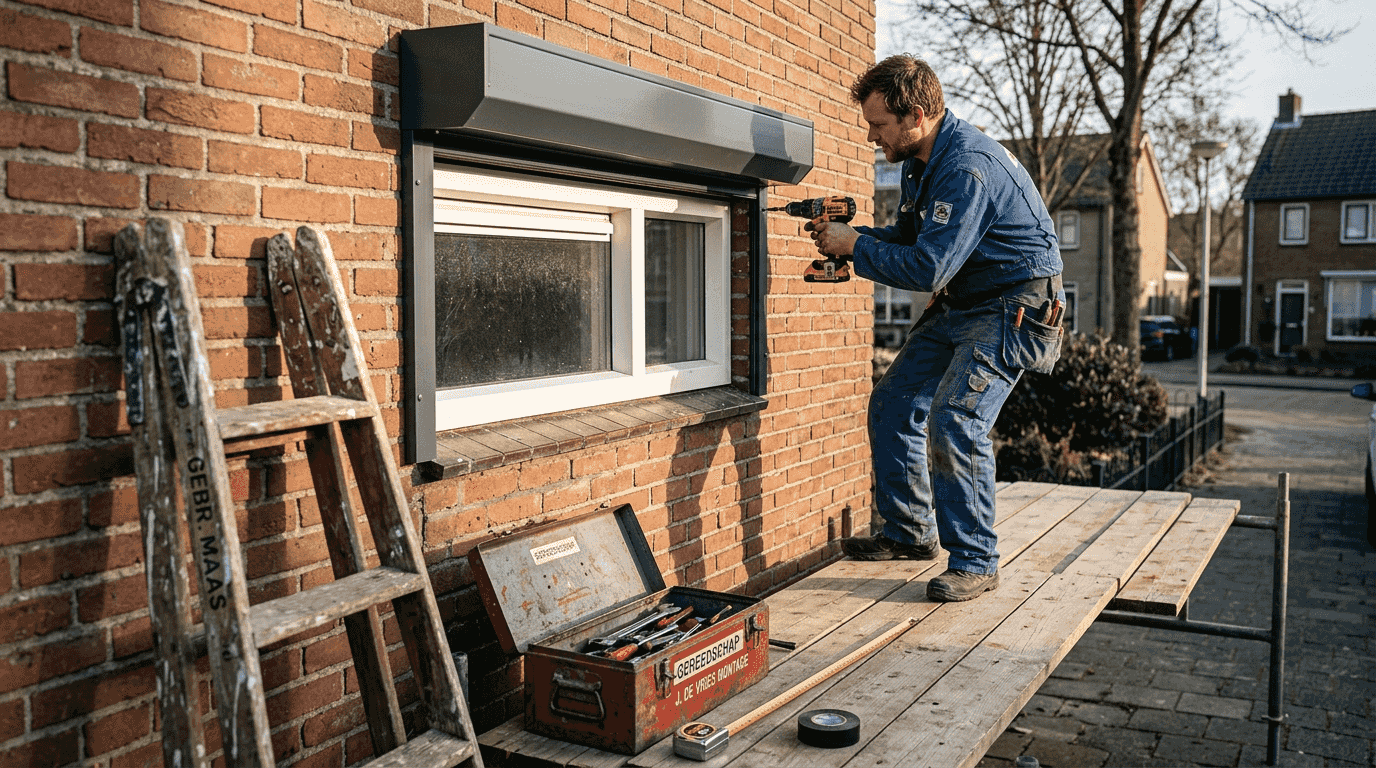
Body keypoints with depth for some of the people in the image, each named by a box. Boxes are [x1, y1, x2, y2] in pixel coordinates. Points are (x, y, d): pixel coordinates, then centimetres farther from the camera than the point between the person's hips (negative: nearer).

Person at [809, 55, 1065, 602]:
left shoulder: (968, 168, -26)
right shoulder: (920, 160, 6)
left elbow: (928, 267, -29)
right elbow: (910, 240, 16)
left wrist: (855, 246, -17)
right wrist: (849, 236, -1)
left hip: (1015, 308, -10)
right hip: (959, 306, 10)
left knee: (954, 419, -22)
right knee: (893, 404, 7)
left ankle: (975, 562, -8)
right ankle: (910, 532, 21)